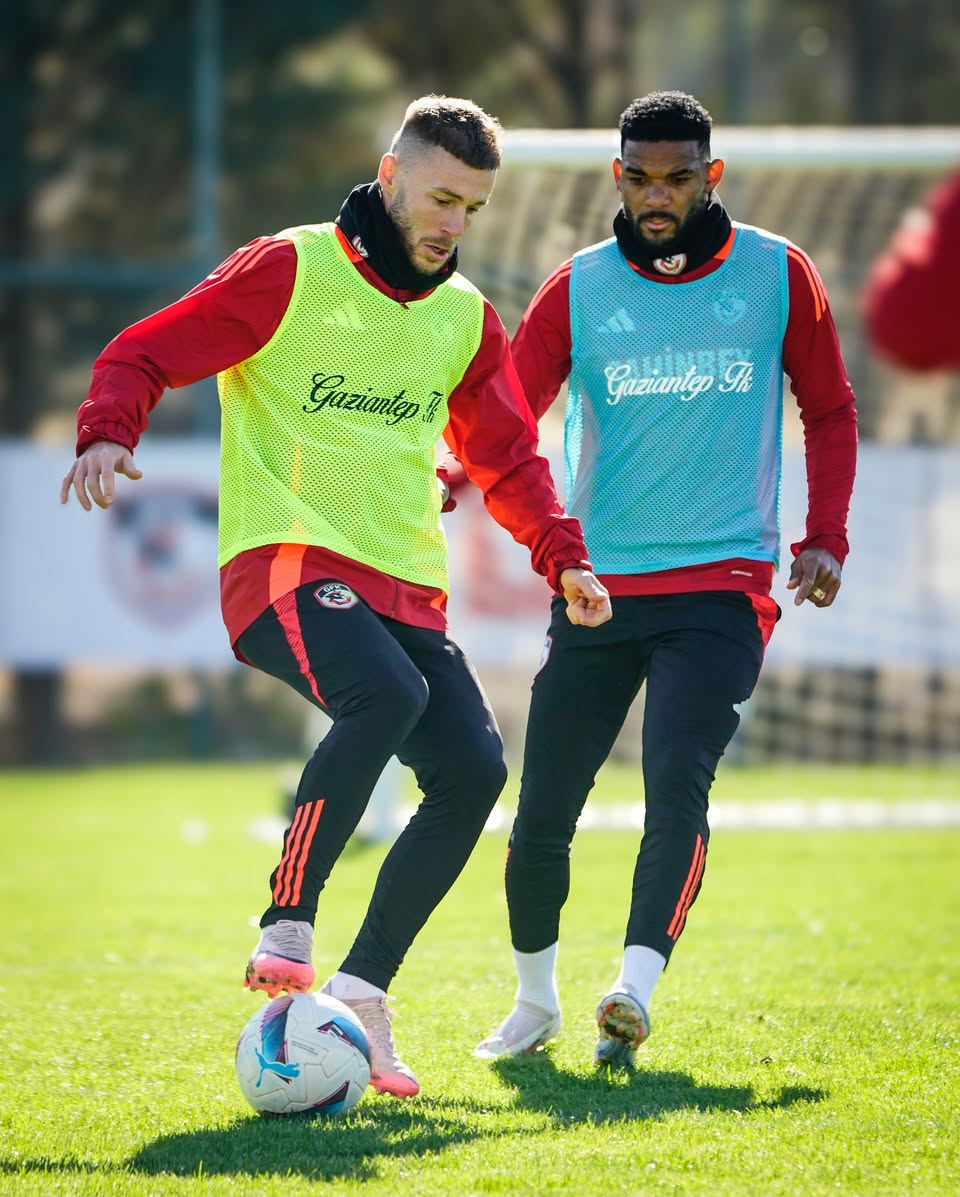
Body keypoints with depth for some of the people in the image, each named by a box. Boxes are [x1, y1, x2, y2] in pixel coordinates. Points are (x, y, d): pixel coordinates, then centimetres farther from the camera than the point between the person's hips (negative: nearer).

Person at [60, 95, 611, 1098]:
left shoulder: (465, 318, 16)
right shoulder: (291, 271, -3)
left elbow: (507, 459, 25)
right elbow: (142, 355, -3)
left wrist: (563, 556, 10)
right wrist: (107, 433, -23)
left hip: (406, 586, 7)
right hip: (286, 562, -6)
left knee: (473, 766, -13)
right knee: (389, 694, -34)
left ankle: (361, 993, -3)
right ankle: (285, 930, -25)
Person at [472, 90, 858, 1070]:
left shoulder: (776, 275, 3)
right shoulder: (579, 289, 3)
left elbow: (828, 409, 14)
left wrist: (825, 536, 3)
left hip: (724, 582, -2)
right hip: (597, 583, 2)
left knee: (677, 780, -22)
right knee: (543, 807, 3)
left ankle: (631, 997, -27)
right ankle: (535, 1001, 24)